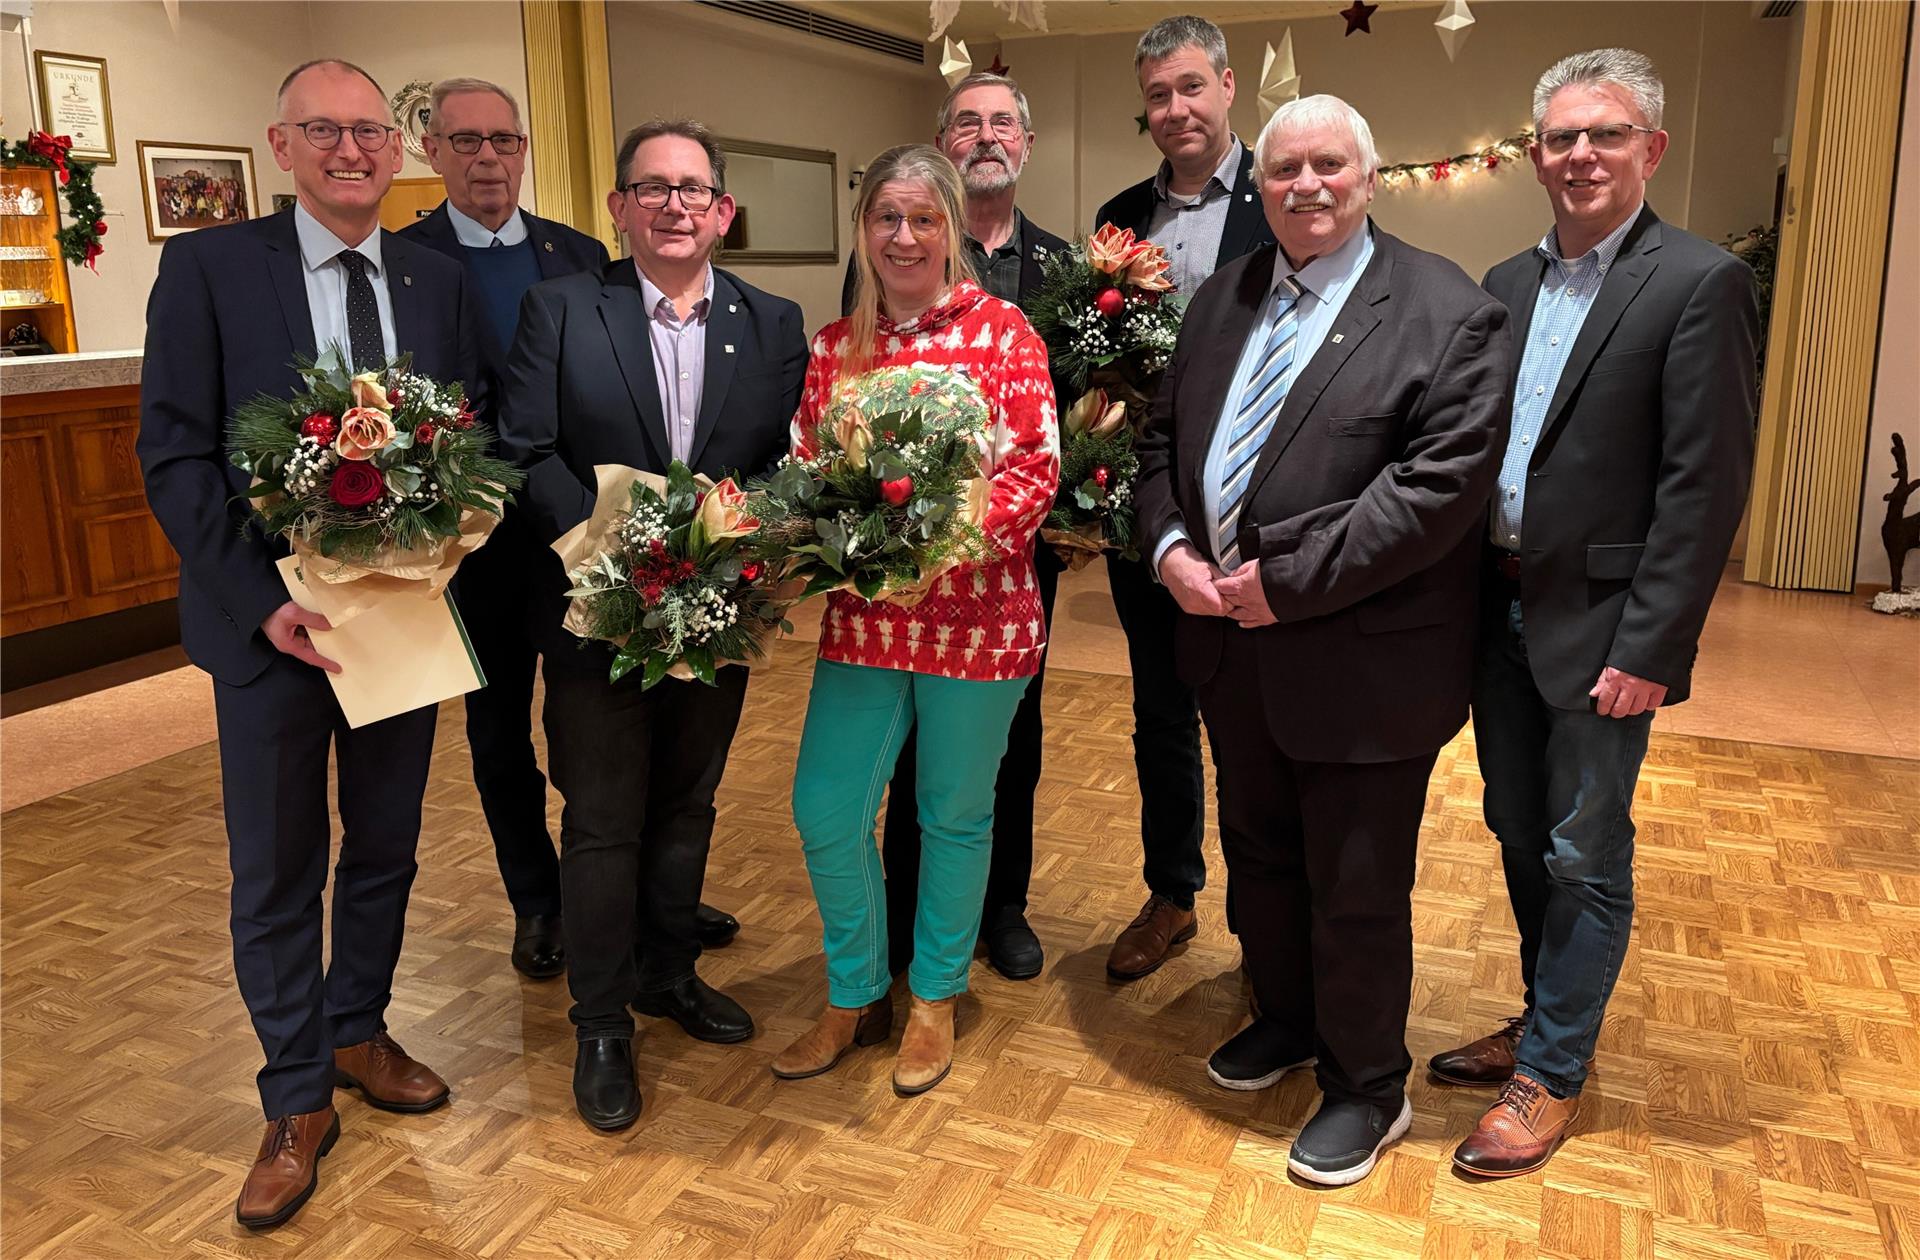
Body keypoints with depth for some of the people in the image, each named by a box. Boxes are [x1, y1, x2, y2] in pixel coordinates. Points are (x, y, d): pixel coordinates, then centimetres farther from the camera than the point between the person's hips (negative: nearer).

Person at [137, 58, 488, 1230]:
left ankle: (359, 1032, 39)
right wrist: (265, 601, -18)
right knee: (277, 871, 9)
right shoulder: (208, 266, -5)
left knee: (385, 848, 17)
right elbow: (175, 458, -9)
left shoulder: (440, 282, 4)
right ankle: (299, 1100, 26)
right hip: (272, 621, -3)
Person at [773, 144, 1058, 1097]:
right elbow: (803, 474, 9)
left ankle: (935, 998, 33)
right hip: (862, 617, 3)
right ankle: (854, 996, 27)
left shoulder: (1003, 331, -2)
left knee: (955, 814, 11)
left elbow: (1036, 466, -8)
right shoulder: (833, 347, 9)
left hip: (977, 614, -3)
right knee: (825, 810, 3)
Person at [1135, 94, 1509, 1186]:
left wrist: (1288, 581, -21)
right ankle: (1289, 1020, 46)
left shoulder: (1447, 312, -11)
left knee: (1356, 892, 7)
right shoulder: (1223, 299, 10)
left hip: (1360, 663, -6)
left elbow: (1444, 481, -20)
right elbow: (1165, 433, 14)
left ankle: (1368, 1085, 30)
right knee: (1259, 856, 22)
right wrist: (1170, 544, -6)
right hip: (1233, 646, 7)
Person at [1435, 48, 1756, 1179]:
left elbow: (1705, 485, -15)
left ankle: (1553, 1073, 22)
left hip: (1599, 627, -6)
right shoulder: (1508, 285, 10)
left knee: (1584, 856, 6)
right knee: (1519, 834, 17)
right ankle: (1548, 1020, 37)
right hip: (1501, 610, 7)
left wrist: (1649, 649, -18)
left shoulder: (1700, 283, -10)